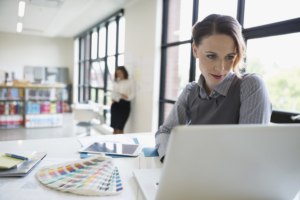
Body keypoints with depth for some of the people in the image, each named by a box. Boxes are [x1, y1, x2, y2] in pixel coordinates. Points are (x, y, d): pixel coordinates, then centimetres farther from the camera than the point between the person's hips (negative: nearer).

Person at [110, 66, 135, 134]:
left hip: (125, 104, -4)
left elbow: (132, 95, -1)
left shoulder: (130, 82, 4)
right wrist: (113, 98, -7)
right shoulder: (116, 82, 15)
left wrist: (126, 96, -22)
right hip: (115, 104, 4)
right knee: (114, 127, 3)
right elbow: (113, 93, 15)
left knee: (119, 127, -9)